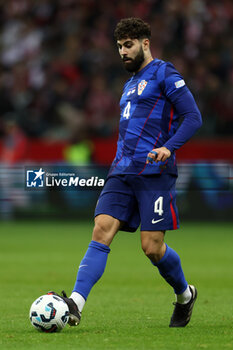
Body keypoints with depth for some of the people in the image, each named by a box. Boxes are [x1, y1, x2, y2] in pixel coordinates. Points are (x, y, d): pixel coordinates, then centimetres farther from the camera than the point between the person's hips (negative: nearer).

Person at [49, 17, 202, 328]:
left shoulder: (163, 73, -1)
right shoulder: (130, 84, 24)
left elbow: (193, 117, -9)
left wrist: (168, 147, -22)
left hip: (154, 173, -7)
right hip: (122, 173, 7)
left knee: (152, 247, -7)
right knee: (101, 231, -12)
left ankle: (185, 295, 22)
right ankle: (75, 304, -25)